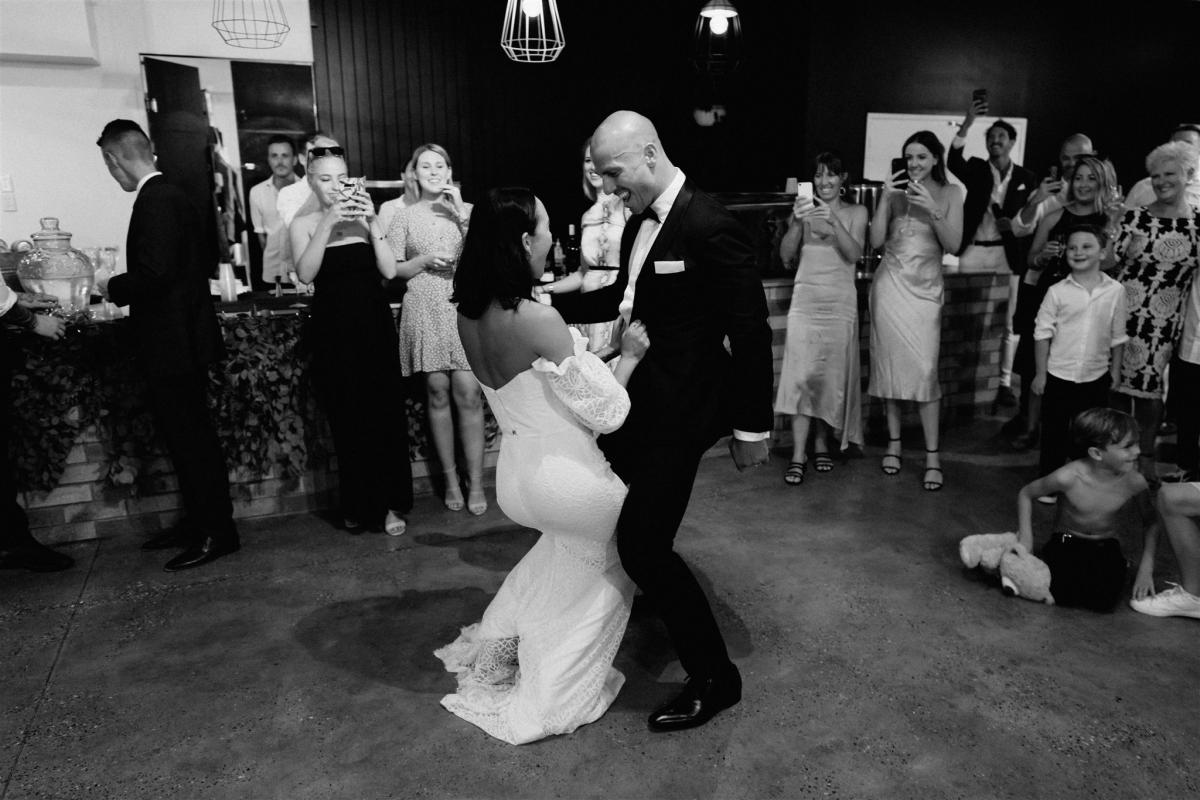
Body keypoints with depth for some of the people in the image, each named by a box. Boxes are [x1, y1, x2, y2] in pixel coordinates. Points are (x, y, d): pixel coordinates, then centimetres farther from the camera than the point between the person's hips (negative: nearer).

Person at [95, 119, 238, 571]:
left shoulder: (155, 200, -16)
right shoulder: (171, 195, 14)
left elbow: (155, 273, -25)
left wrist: (114, 288, -8)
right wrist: (122, 288, 14)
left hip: (173, 344, -10)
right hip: (180, 341, 10)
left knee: (190, 439, -3)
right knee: (189, 437, 16)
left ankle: (217, 533, 7)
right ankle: (199, 522, 27)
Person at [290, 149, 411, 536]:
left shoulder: (364, 216, 6)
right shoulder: (304, 224, 4)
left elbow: (389, 271, -3)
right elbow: (305, 274, -12)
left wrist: (373, 223, -12)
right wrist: (327, 223, -18)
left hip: (374, 325, 0)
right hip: (333, 329, 0)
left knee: (385, 413, -2)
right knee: (346, 419, 4)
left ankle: (391, 504, 10)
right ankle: (358, 507, 18)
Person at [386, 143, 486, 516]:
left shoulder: (467, 210, 11)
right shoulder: (404, 216, 10)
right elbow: (392, 270, 8)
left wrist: (462, 215, -6)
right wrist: (425, 259, -7)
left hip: (464, 308, 0)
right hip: (424, 312, 0)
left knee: (469, 394, -7)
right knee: (438, 394, 3)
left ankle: (476, 481, 1)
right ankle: (451, 479, 15)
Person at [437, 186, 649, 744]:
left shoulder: (470, 315, -3)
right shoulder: (538, 321, -27)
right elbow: (606, 413, -20)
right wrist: (629, 356, -5)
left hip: (515, 475, 7)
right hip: (567, 478, -7)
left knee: (565, 544, 36)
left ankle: (499, 643, 38)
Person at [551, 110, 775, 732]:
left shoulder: (711, 228, -21)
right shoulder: (642, 220, 6)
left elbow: (751, 329, -18)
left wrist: (751, 425, -15)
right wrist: (550, 305, 8)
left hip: (687, 402, -10)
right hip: (649, 388, 10)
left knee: (643, 542, -9)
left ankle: (714, 677, 10)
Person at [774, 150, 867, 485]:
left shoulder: (855, 212, 6)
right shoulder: (803, 209, 6)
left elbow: (854, 254, -9)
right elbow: (786, 255, -2)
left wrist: (834, 221, -22)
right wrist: (797, 222, -18)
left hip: (840, 303, 1)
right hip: (805, 299, 0)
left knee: (832, 375, 4)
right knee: (800, 374, -8)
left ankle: (821, 444, 20)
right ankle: (798, 455, -7)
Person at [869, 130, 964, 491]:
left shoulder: (950, 193, 5)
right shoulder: (895, 191, 5)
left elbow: (953, 244, -4)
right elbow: (876, 241, -3)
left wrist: (932, 208, -15)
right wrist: (885, 198, -12)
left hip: (925, 288, -1)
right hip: (890, 284, 1)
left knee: (925, 369, -9)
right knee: (890, 362, 4)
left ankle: (932, 457, -3)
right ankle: (894, 442, 18)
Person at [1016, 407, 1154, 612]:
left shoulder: (1134, 482, -15)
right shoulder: (1068, 477, -24)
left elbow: (1150, 523, 2)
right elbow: (1025, 493, -6)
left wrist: (1145, 570, -5)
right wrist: (1026, 537, -11)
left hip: (1106, 547, 2)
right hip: (1066, 543, -2)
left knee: (1103, 599, -26)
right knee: (1061, 594, -29)